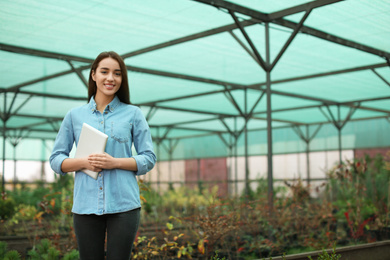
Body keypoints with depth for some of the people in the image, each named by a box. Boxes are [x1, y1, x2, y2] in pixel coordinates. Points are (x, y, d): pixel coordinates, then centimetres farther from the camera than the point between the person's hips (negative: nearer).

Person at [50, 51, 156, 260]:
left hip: (123, 205, -1)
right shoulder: (74, 115, 10)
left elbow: (149, 159, 3)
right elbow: (55, 160, 9)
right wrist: (84, 162, -11)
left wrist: (115, 162, -13)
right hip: (85, 205, 1)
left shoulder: (133, 114, 6)